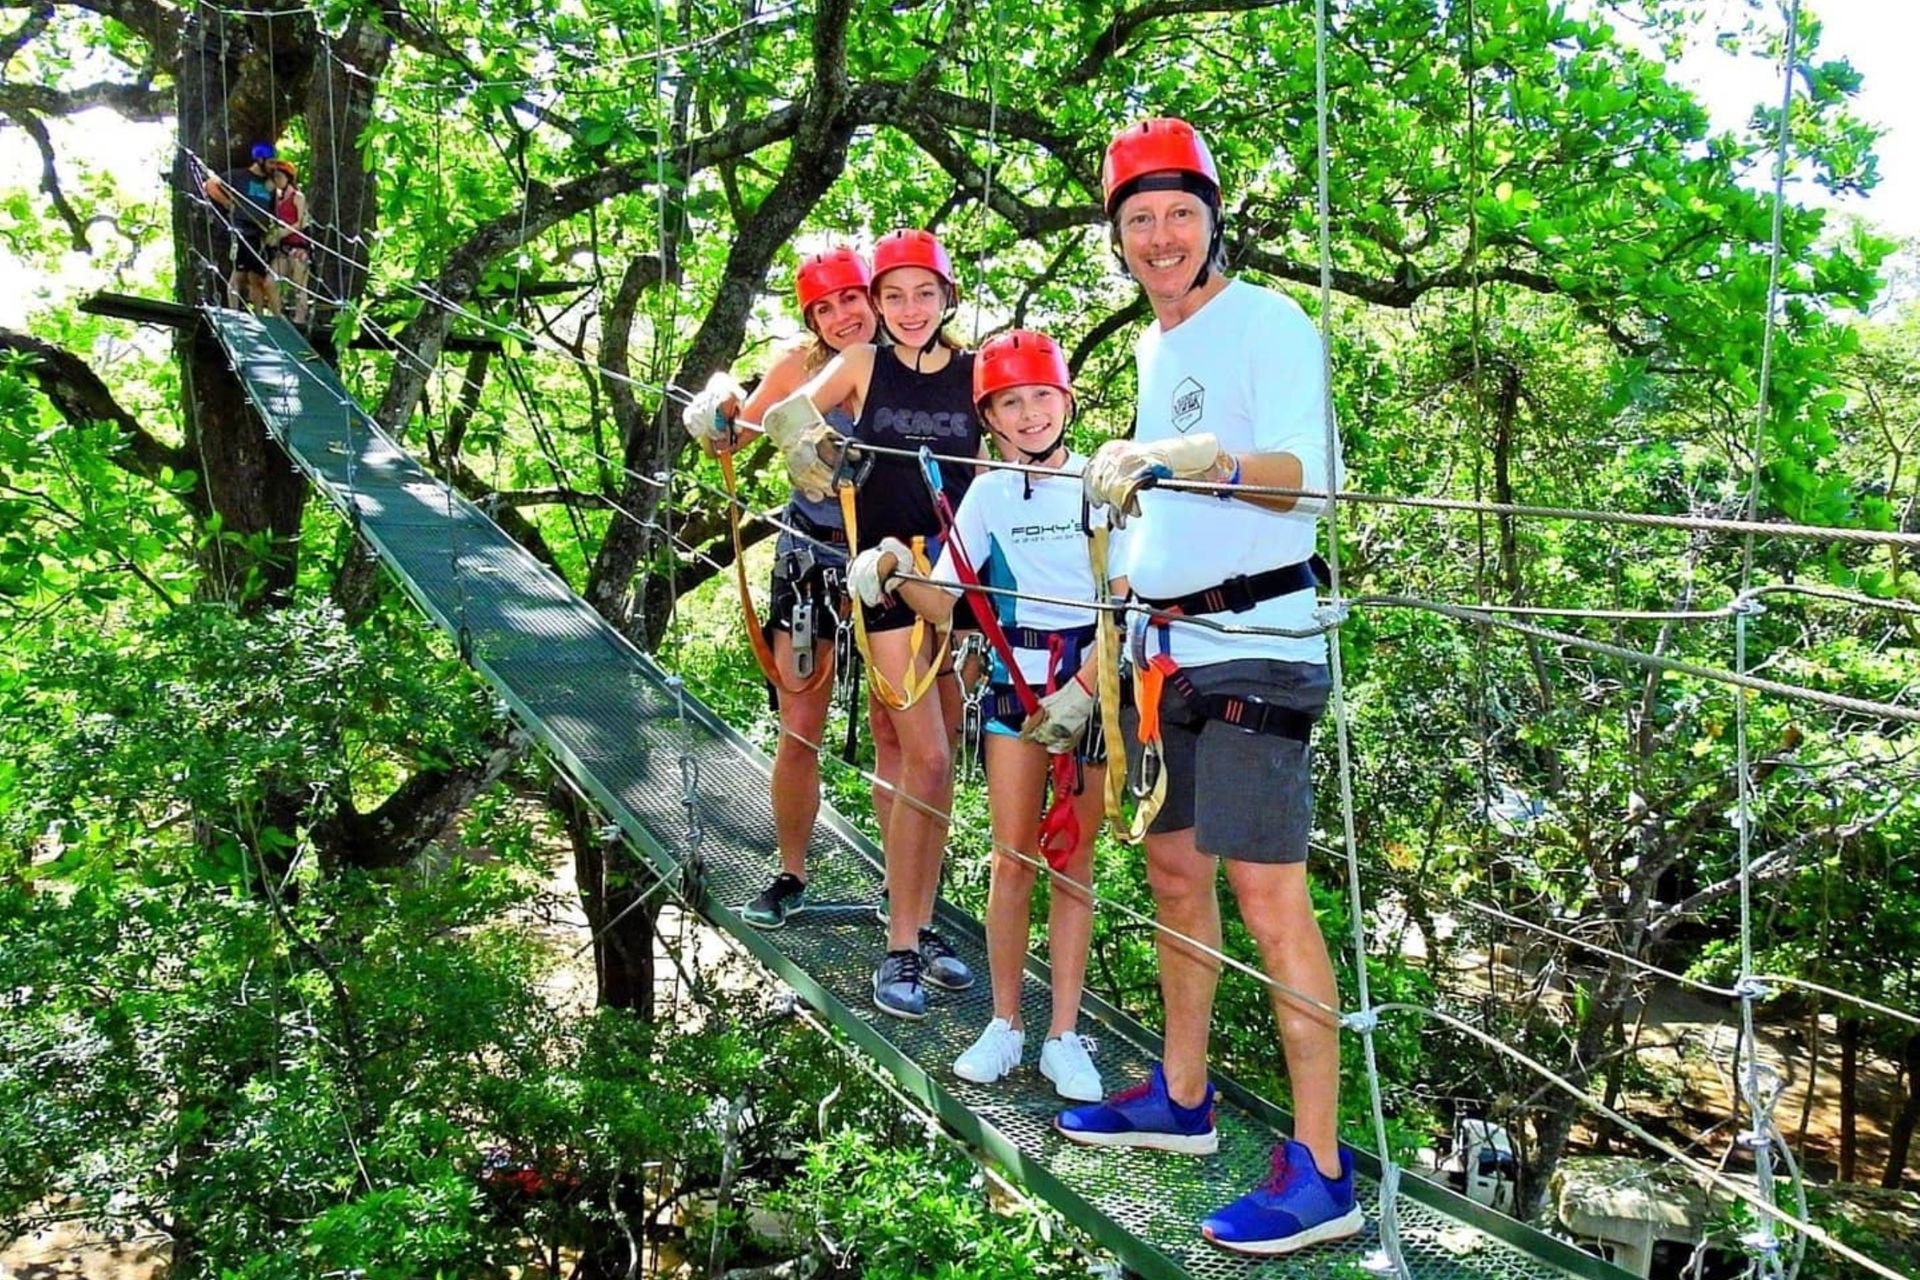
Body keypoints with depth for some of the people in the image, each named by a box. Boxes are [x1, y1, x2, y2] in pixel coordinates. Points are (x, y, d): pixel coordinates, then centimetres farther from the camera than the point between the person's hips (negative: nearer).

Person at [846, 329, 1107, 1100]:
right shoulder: (989, 494, 4)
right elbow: (941, 605, 1)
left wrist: (1084, 689, -15)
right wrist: (894, 575, -19)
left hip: (1095, 678, -1)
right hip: (1015, 678, 2)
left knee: (1072, 860, 5)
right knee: (1013, 860, 1)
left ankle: (1064, 1036, 12)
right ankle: (1004, 1026, 14)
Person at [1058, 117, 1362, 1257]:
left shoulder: (1269, 324, -8)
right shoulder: (1154, 348, 18)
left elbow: (1303, 474, -22)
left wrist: (1200, 455, -39)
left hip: (1256, 642, -9)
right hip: (1168, 646, 9)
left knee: (1268, 896, -10)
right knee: (1175, 871, 15)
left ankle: (1320, 1171, -3)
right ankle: (1183, 1099, 30)